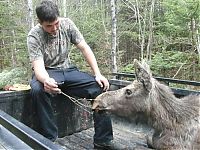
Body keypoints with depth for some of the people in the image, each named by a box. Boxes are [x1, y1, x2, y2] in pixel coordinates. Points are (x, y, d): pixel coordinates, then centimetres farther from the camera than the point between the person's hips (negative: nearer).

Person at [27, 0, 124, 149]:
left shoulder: (67, 24, -6)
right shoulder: (34, 36, -15)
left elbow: (85, 48, -5)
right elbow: (38, 66, -25)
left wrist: (98, 74, -15)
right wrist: (46, 80, -49)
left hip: (68, 70, 3)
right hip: (46, 73, -3)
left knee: (101, 86, -18)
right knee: (38, 90, -39)